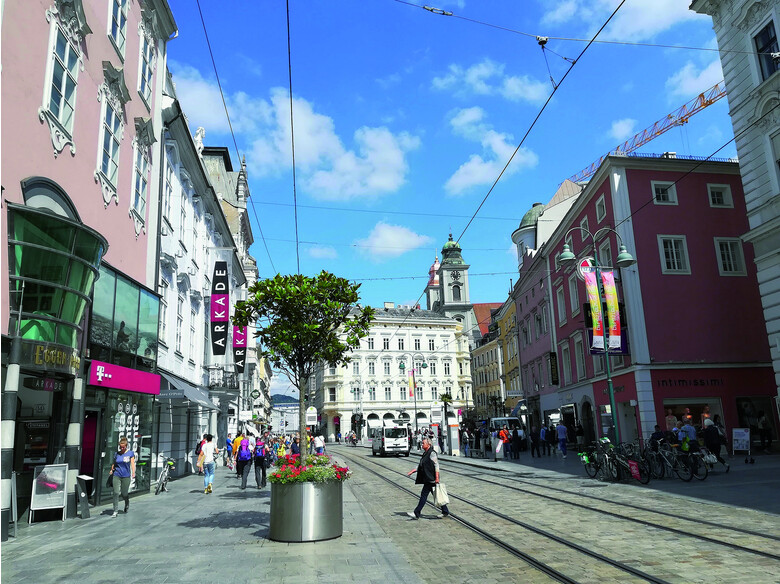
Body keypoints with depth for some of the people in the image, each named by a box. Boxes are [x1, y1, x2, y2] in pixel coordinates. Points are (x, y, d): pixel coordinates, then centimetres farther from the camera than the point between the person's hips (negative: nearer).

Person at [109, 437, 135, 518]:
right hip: (116, 475, 2)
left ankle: (127, 505, 38)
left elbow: (132, 463, -4)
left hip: (126, 476, -2)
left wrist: (133, 473, -17)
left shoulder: (130, 453, 0)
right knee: (116, 493, -6)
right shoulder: (117, 454, 7)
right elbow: (114, 463, 16)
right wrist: (112, 470, -3)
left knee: (124, 494, 6)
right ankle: (115, 511, 1)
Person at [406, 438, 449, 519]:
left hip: (431, 479, -9)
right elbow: (420, 466, 19)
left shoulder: (432, 453, -13)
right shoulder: (425, 454, 15)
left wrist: (437, 478, -21)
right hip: (427, 479, 9)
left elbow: (436, 466, -17)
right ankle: (445, 511, 20)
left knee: (424, 495, -7)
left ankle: (416, 514, -4)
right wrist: (412, 471, 11)